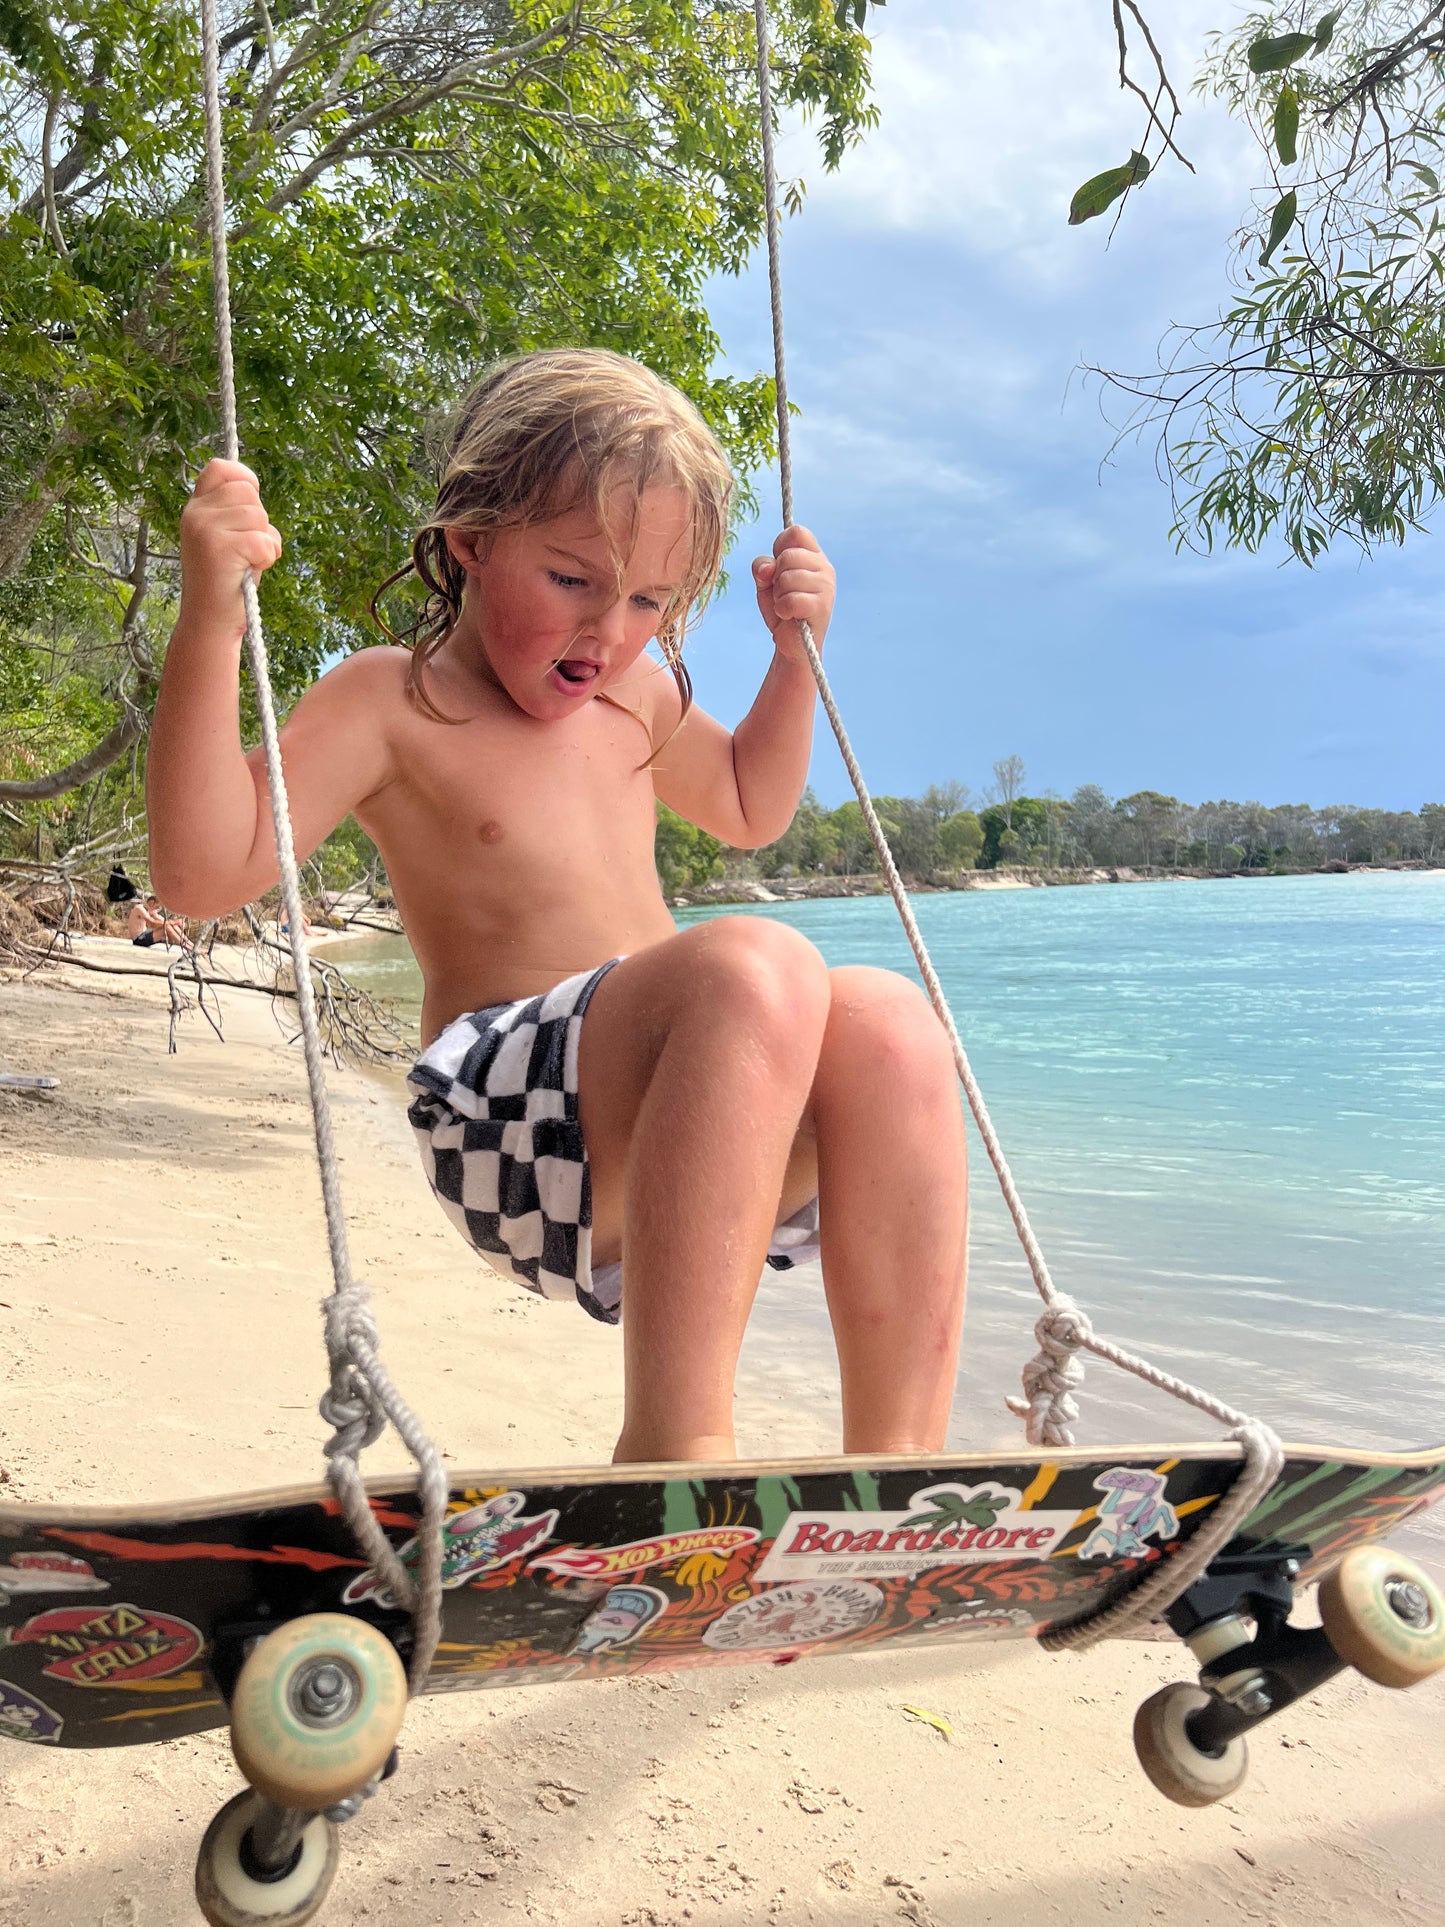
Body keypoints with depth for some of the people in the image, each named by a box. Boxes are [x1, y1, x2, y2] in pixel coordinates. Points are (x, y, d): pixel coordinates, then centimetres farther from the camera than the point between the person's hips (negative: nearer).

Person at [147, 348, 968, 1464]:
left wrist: (795, 654, 26)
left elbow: (748, 809, 38)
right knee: (755, 970, -35)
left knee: (885, 1019, -26)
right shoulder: (388, 702, 0)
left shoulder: (638, 695, 20)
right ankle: (675, 1441, -34)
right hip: (510, 1126, -6)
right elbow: (207, 873, -11)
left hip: (672, 1138, 7)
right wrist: (211, 621, -19)